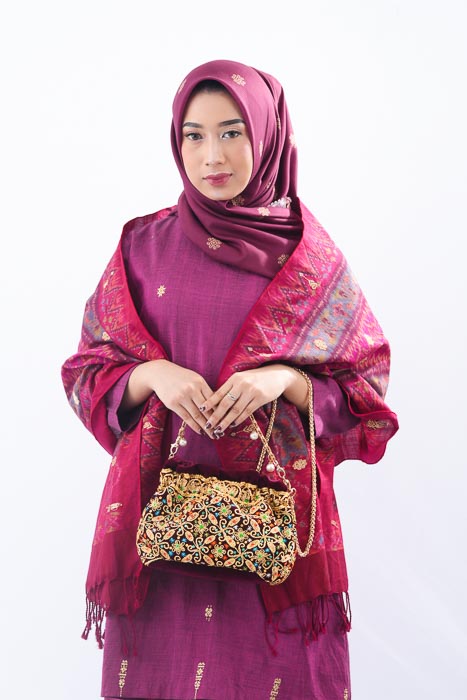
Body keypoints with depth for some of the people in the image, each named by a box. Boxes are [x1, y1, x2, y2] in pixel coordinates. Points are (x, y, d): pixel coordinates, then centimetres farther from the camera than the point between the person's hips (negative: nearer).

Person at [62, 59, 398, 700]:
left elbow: (365, 382, 3)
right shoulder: (144, 246, 4)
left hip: (276, 504, 0)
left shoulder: (312, 257, 1)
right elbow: (88, 369, 6)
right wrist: (152, 375, -14)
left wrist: (286, 379, -16)